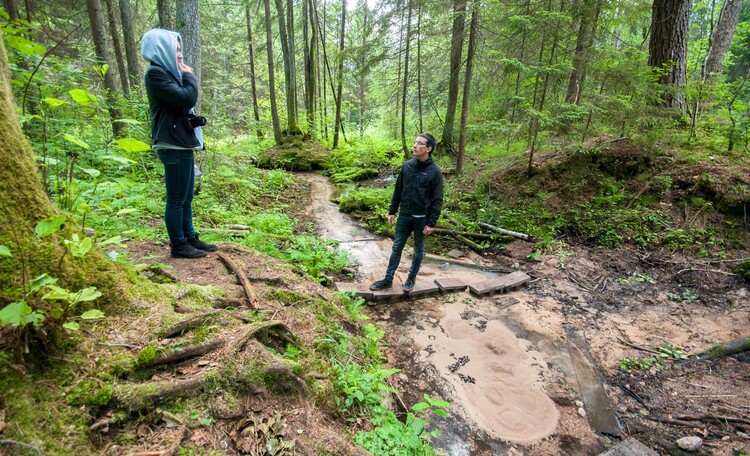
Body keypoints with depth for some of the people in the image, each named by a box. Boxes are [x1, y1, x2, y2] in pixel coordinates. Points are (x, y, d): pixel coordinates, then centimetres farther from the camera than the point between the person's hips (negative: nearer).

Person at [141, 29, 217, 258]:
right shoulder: (155, 73, -9)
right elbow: (186, 99, -19)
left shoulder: (168, 73, 20)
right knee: (176, 199, -3)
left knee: (186, 198, 13)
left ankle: (190, 238, 22)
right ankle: (178, 245, 6)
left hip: (182, 144, 10)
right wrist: (189, 76, -5)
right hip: (173, 146, -10)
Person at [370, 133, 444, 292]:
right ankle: (388, 279, 20)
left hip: (421, 218, -3)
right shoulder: (407, 165, 0)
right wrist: (392, 211, 7)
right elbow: (398, 189, 8)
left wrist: (431, 223, -13)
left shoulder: (434, 171, -12)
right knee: (396, 247, 9)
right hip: (404, 215, 4)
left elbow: (437, 200, -10)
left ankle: (411, 278, 30)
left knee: (418, 249, 13)